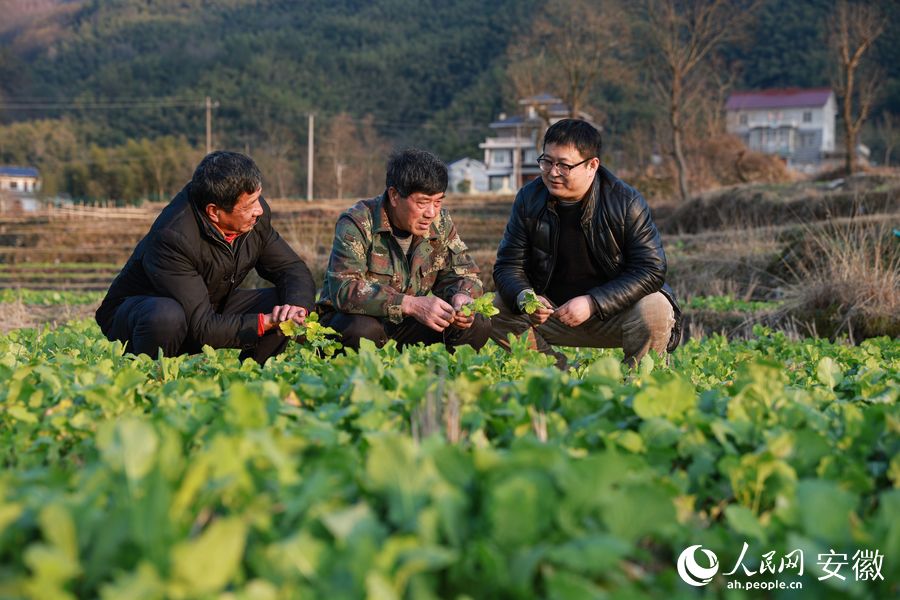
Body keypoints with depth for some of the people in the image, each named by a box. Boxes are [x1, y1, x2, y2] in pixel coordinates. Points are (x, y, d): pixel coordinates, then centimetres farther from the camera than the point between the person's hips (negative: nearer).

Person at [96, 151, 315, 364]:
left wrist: (297, 306, -24)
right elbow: (203, 329, -34)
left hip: (212, 308, 6)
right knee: (166, 317, -40)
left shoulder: (255, 214, -14)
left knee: (282, 304, -13)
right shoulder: (172, 236, -33)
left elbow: (293, 268, -2)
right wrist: (266, 322, -35)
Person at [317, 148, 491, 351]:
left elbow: (462, 273, 6)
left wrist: (461, 296, -21)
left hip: (406, 324, 5)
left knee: (477, 326, -14)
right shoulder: (357, 223, -18)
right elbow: (344, 289, -30)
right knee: (362, 331, -39)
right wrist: (411, 304, -40)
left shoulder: (441, 223, -1)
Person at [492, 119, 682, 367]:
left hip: (613, 312, -3)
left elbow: (651, 271, -17)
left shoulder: (627, 202, -14)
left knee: (655, 311, -32)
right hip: (551, 313, 3)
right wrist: (523, 297, -27)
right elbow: (508, 265, -2)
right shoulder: (529, 199, -4)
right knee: (497, 311, -18)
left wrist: (593, 303, -28)